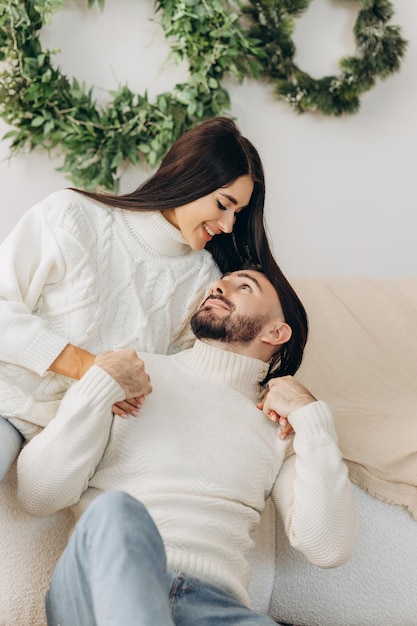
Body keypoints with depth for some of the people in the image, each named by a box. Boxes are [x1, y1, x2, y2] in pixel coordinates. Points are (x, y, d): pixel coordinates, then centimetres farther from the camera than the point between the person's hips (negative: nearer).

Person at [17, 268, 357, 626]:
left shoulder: (281, 424, 18)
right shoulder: (130, 369, 15)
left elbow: (328, 549, 4)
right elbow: (39, 495, 6)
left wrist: (310, 417, 3)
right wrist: (101, 385, -2)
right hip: (101, 586, 2)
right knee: (116, 513, -34)